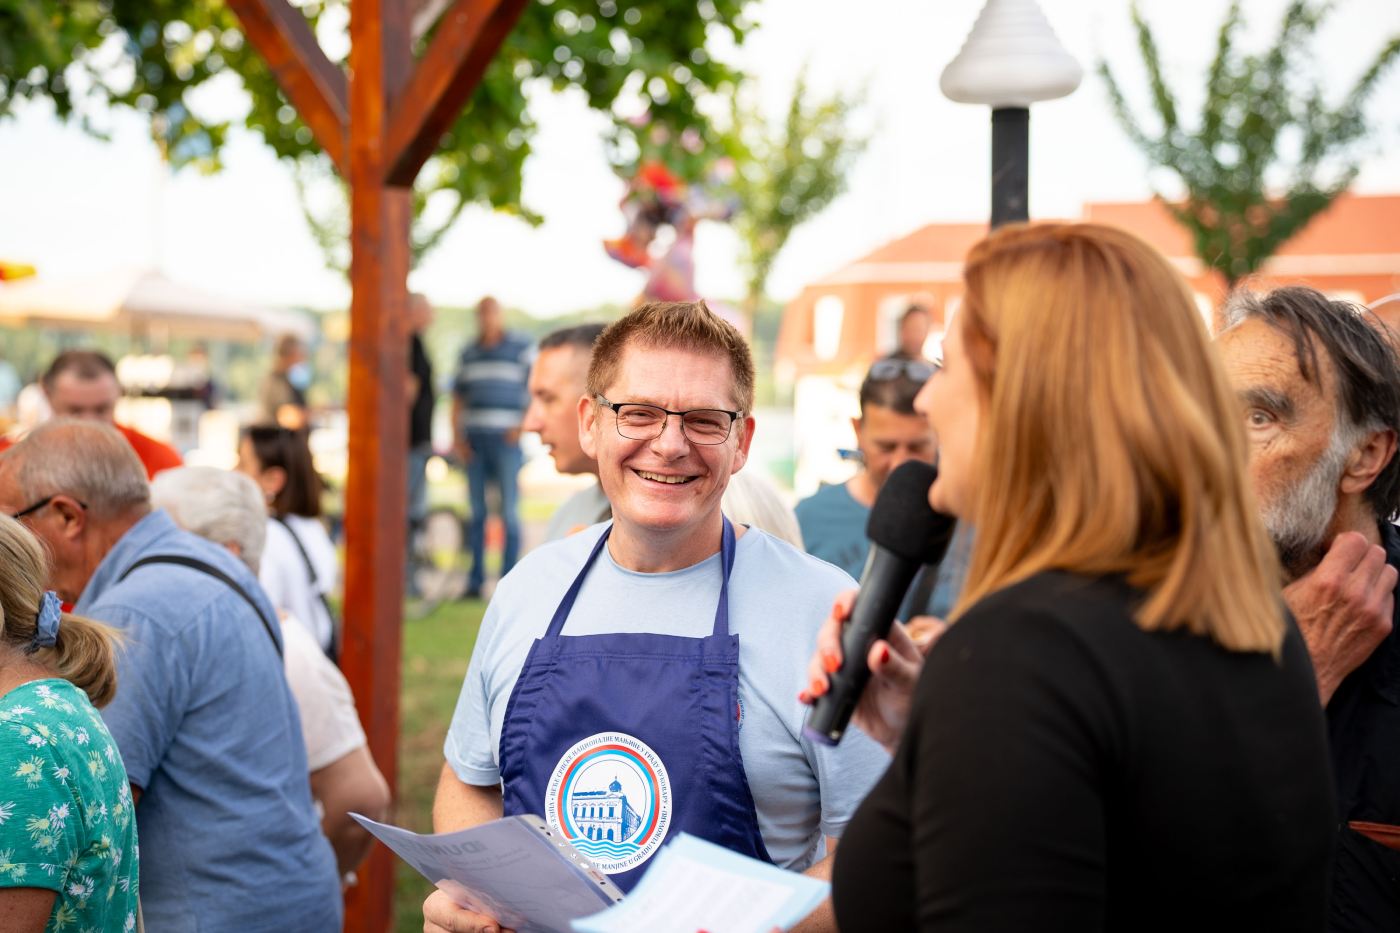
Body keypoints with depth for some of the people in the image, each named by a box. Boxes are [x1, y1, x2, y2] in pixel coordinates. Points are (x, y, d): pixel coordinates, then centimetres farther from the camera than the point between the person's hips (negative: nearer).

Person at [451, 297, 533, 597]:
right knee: (477, 512, 7)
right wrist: (457, 437, 6)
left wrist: (522, 426, -11)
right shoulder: (468, 353, 15)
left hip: (506, 440, -4)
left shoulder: (521, 347, 3)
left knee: (509, 511, -5)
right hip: (473, 442, 4)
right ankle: (476, 580, 11)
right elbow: (458, 397, 17)